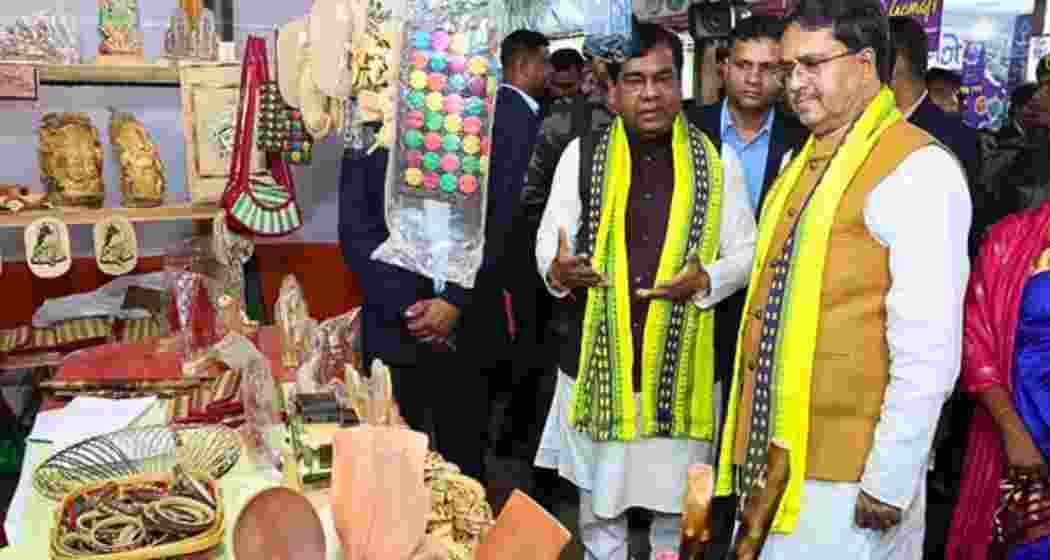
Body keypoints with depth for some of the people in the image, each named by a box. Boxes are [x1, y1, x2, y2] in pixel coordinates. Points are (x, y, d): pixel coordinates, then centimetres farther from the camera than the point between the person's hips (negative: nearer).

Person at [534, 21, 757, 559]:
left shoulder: (718, 160, 0)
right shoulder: (582, 154, -1)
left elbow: (745, 250, 3)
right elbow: (548, 239, 0)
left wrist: (706, 280, -18)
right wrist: (557, 270, -23)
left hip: (683, 364, 0)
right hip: (596, 360, 0)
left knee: (676, 498, 18)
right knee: (598, 495, 16)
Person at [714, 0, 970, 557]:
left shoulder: (918, 170, -15)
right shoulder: (803, 162, 12)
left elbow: (928, 353, -19)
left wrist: (890, 481, -18)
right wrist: (755, 439, 14)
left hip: (845, 470, -8)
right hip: (769, 451, 8)